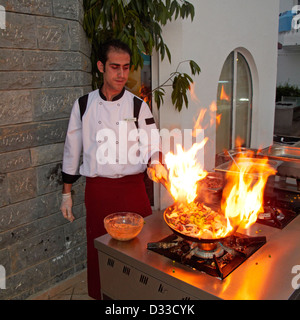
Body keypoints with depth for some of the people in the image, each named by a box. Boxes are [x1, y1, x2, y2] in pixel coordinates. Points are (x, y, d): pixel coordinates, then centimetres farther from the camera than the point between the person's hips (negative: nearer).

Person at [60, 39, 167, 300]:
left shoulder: (138, 106, 1)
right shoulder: (84, 105, 2)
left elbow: (152, 144, -1)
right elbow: (72, 151, 7)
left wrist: (155, 164, -24)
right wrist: (66, 194, 9)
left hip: (132, 188, 0)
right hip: (97, 189, 1)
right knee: (99, 249, 9)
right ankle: (99, 294, 33)